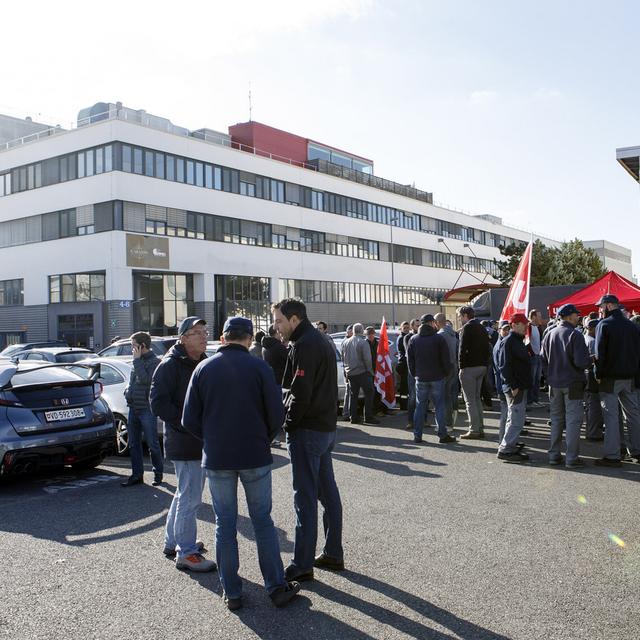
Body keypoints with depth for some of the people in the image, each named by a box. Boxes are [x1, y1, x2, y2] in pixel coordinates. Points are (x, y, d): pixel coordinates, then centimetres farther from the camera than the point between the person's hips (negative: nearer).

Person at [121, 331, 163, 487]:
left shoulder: (154, 362, -9)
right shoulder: (139, 361, 16)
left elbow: (145, 380, -22)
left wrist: (137, 360, -17)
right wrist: (128, 391, 9)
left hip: (147, 409, -8)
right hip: (133, 408, 8)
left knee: (152, 443, 0)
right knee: (134, 444, 10)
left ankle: (158, 473, 13)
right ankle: (137, 474, 17)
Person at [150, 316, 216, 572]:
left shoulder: (204, 363, 13)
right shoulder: (170, 365, -14)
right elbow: (158, 403, -19)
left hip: (200, 441, 9)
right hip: (184, 443, -9)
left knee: (185, 493, 20)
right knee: (190, 497, -4)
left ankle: (172, 541, 35)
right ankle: (186, 553, 7)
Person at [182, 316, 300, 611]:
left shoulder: (204, 368, -1)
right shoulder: (259, 367, -7)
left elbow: (190, 420, -1)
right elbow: (276, 414, -8)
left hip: (216, 458, 1)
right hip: (255, 456, -1)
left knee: (225, 524, 11)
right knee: (263, 521, 11)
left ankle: (232, 592, 17)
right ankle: (277, 587, 16)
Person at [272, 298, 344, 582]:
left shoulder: (304, 346, -16)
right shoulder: (320, 341, 15)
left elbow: (300, 392, -22)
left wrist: (288, 422, -9)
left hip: (307, 431, -10)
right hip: (326, 427, 10)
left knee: (305, 498, -4)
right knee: (328, 492, 14)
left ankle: (303, 564, 3)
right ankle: (333, 554, 24)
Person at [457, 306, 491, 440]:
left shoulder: (467, 328, -12)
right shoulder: (481, 328, 14)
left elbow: (462, 348, -17)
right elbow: (487, 347, 15)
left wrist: (461, 366, -12)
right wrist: (485, 363, 14)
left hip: (469, 368, -8)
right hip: (481, 366, 8)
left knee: (470, 400, -3)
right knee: (477, 398, 16)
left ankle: (474, 430, -3)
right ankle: (480, 428, 18)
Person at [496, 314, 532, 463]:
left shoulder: (518, 341, 17)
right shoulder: (508, 342, -15)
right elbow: (504, 366, -21)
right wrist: (513, 386, -23)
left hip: (521, 387, 10)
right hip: (515, 388, -10)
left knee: (515, 419, 15)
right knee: (516, 421, -8)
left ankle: (510, 447, 23)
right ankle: (505, 450, -2)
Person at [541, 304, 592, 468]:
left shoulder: (549, 335, 6)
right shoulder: (575, 335, -13)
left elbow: (543, 360, 9)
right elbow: (581, 362, -19)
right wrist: (590, 360, 1)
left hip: (554, 384, 6)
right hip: (572, 384, -6)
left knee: (556, 419, 13)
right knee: (573, 420, 0)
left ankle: (554, 455, 16)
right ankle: (572, 458, 1)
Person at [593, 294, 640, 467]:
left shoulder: (604, 324, -10)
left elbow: (600, 352, -14)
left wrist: (598, 374, -5)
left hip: (610, 377, -6)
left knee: (611, 415, -4)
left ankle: (611, 456, -4)